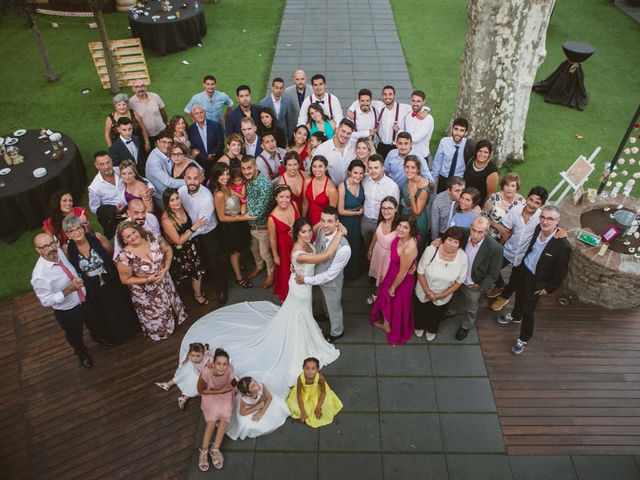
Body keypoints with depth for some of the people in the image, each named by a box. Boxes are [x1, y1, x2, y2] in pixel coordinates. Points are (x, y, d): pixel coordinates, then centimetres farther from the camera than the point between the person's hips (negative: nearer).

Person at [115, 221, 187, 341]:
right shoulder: (125, 256, -30)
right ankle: (160, 333, 49)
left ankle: (174, 320, 60)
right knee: (155, 314, 18)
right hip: (145, 292, -4)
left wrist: (166, 268, -16)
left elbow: (168, 250, -3)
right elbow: (125, 280, -18)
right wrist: (147, 280, -24)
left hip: (164, 281, 4)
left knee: (170, 303, 28)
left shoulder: (153, 238, -21)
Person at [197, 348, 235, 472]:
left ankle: (215, 449, -15)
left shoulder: (229, 368, -29)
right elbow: (201, 390, -14)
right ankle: (204, 451, -13)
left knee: (224, 416, -21)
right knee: (213, 418, -23)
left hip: (225, 394, 2)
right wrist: (219, 391, -19)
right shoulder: (206, 372, -34)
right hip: (210, 395, -2)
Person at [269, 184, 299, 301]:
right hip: (284, 247, -4)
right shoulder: (273, 217, -31)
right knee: (285, 271, 20)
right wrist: (275, 256, -7)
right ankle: (284, 295, 50)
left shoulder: (293, 205, -18)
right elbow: (272, 239, -17)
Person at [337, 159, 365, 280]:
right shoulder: (342, 186, -26)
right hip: (346, 223, -5)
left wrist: (363, 209, -7)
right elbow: (341, 211, -20)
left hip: (359, 222, 5)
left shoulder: (362, 185, -10)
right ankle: (347, 273, 39)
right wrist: (358, 212, -10)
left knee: (357, 247, 24)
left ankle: (356, 272, 49)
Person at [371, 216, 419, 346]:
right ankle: (386, 323, 63)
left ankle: (395, 333, 52)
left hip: (401, 280, -8)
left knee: (397, 305, 21)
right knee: (385, 298, 32)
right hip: (392, 273, 8)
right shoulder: (400, 236, -18)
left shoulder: (408, 249, -41)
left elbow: (403, 273, -27)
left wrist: (393, 288, -10)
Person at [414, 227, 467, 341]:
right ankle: (419, 327, 61)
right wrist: (427, 291, -19)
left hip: (443, 296, 1)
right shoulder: (431, 250, -31)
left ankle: (431, 330, 62)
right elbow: (420, 271, -19)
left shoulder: (462, 257, -26)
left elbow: (459, 280, -12)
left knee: (436, 315, 30)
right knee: (420, 311, 28)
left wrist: (443, 295, -14)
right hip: (423, 291, -1)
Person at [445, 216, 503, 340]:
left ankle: (466, 326, 55)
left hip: (473, 285, -3)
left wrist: (481, 287, -19)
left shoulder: (495, 248, -33)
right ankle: (451, 312, 65)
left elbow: (493, 273, -19)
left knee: (470, 308, 25)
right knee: (454, 298, 33)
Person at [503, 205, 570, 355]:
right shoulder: (538, 228, -16)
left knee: (528, 310, 8)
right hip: (523, 269, 5)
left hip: (536, 281, -5)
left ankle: (523, 339, 32)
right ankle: (516, 316, 60)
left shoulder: (562, 245, -32)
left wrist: (549, 288, -10)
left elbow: (561, 271, -19)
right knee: (519, 296, 30)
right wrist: (522, 262, 12)